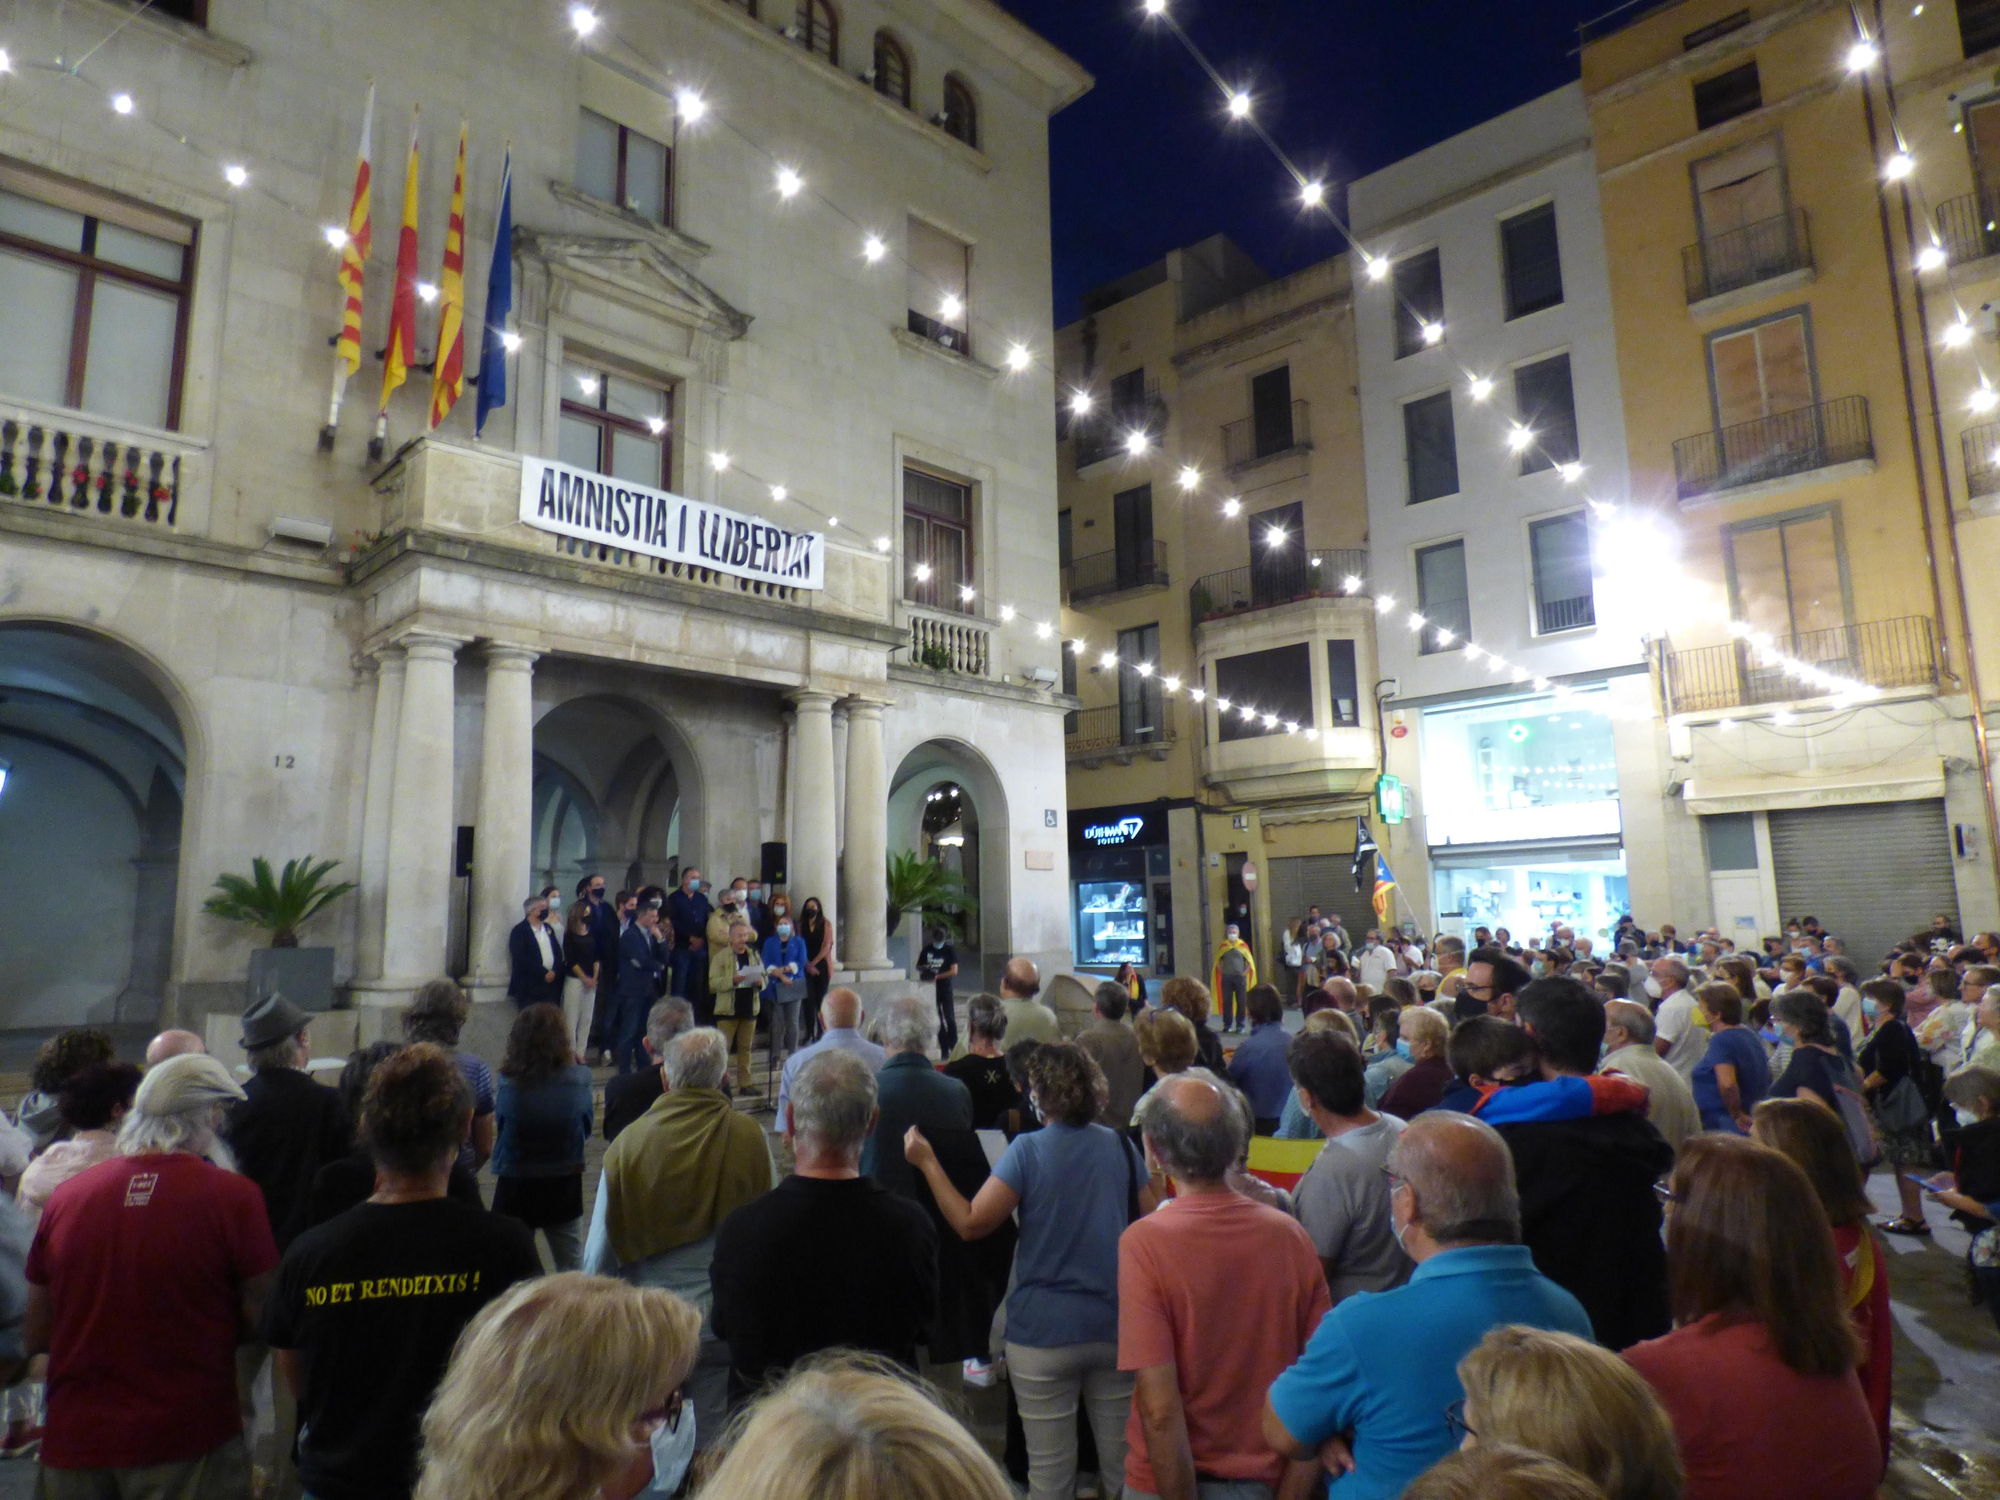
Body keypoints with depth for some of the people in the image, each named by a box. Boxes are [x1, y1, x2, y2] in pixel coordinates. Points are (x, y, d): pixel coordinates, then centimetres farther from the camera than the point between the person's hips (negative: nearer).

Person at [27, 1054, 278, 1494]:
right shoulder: (233, 1195, -16)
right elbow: (260, 1317, -8)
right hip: (189, 1441, -4)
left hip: (74, 1444, 5)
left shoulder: (64, 1196, -3)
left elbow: (36, 1335, 7)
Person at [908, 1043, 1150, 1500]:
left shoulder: (1028, 1149, -15)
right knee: (1122, 1461, 17)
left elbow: (971, 1224, -15)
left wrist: (927, 1162, -8)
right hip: (1116, 1327, 4)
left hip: (1045, 1332, -4)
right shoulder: (1121, 1147, -3)